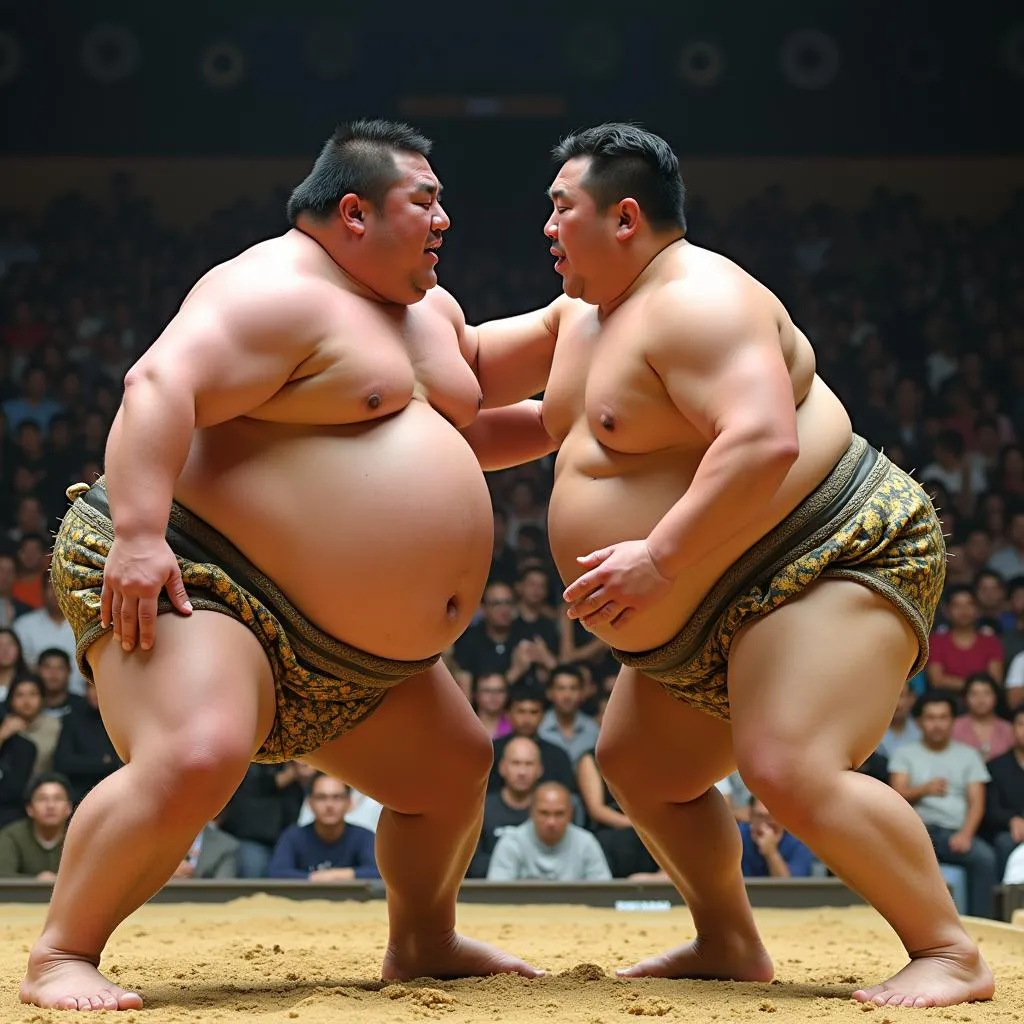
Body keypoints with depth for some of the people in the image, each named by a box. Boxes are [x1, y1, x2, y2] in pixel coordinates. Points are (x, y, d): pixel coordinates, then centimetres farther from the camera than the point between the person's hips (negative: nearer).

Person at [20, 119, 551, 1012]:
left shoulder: (428, 309, 17)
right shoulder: (278, 292, -16)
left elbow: (456, 436, 32)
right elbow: (161, 386, -29)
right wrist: (137, 532, -40)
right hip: (201, 588, -10)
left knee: (453, 769, 17)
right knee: (196, 760, -34)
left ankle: (424, 942, 39)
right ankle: (60, 957, -19)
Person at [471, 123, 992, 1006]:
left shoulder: (698, 300, -20)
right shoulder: (588, 312, 13)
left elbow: (765, 442, -35)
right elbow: (480, 356, 30)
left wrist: (661, 558, -34)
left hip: (833, 563, -12)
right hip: (714, 618, 12)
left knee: (792, 770, -29)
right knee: (637, 766, 18)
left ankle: (950, 953, -17)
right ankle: (730, 945, 29)